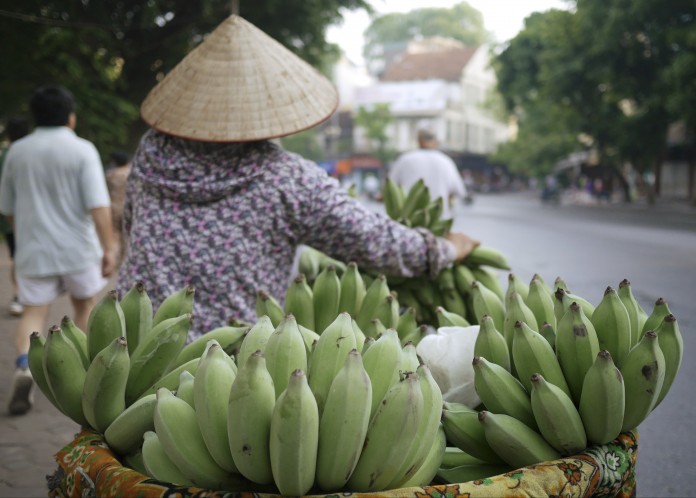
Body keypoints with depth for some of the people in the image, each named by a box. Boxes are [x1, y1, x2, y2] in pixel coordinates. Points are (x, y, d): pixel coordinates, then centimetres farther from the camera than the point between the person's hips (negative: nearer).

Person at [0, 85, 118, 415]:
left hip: (33, 250, 2)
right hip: (77, 248, -2)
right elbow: (98, 205, -17)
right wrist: (109, 248, -13)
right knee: (84, 305, 18)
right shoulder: (82, 150, -9)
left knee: (33, 313, 3)